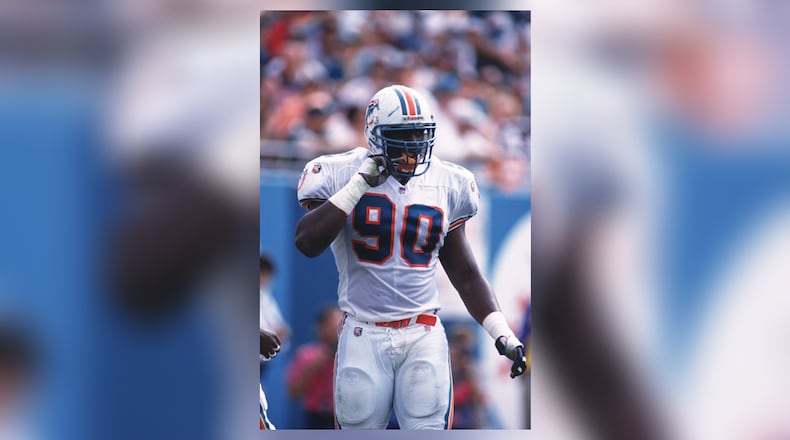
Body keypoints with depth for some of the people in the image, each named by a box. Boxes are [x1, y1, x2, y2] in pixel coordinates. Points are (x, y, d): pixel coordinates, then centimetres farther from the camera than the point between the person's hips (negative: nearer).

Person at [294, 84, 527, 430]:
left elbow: (465, 275, 13)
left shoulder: (445, 184, 6)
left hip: (424, 336, 2)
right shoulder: (341, 175, -3)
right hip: (364, 335, -2)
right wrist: (358, 185, -18)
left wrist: (501, 333, 3)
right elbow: (308, 243, -18)